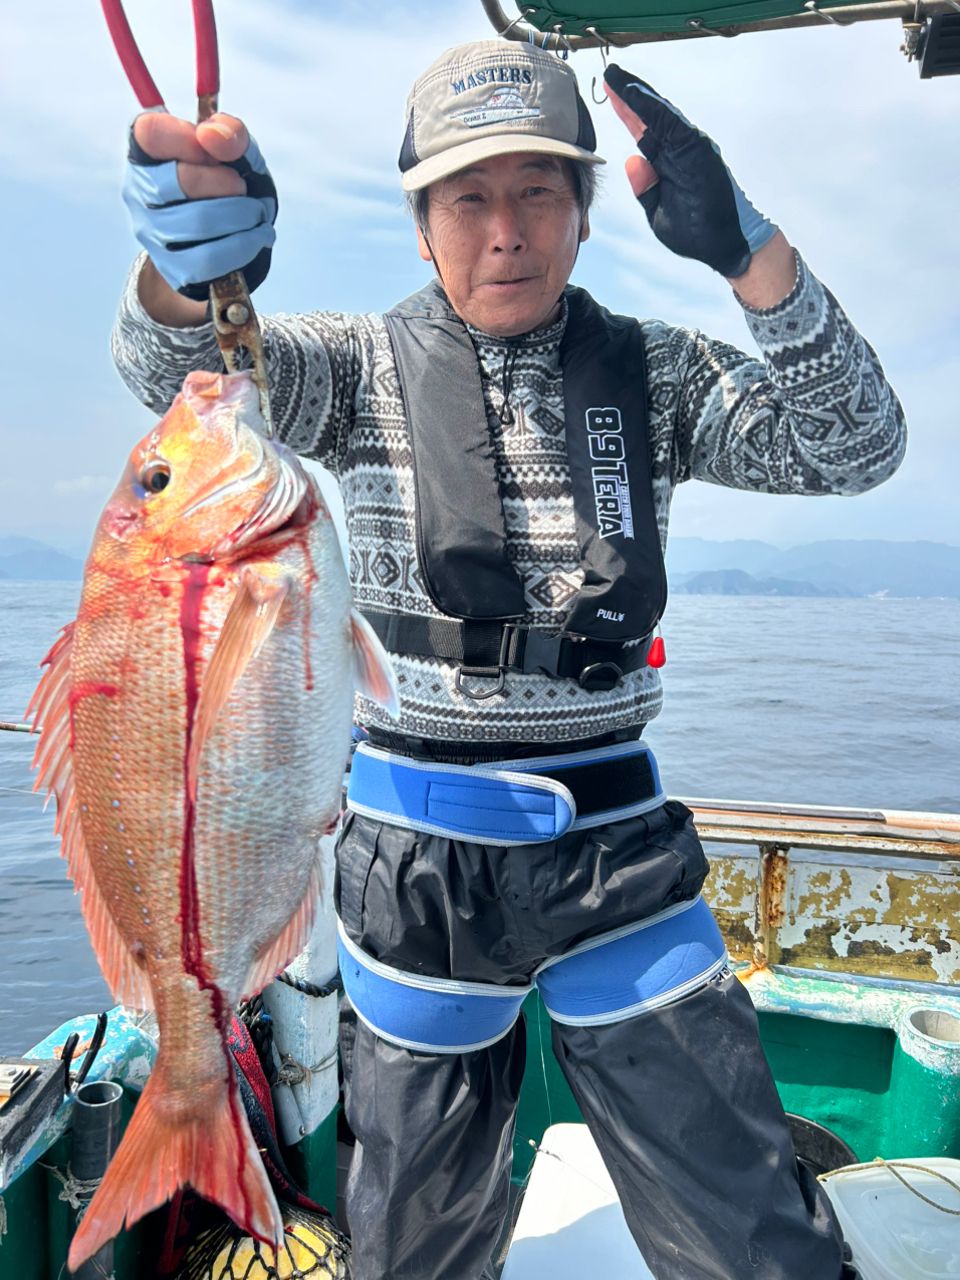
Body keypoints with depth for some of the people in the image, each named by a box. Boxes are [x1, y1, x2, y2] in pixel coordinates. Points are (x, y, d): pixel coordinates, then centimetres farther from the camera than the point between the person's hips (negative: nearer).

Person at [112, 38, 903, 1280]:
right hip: (419, 851, 0)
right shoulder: (367, 365, 0)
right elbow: (175, 365, -17)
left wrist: (748, 250, -22)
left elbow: (854, 449, -7)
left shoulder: (650, 370, 3)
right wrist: (189, 266, -41)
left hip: (616, 841, 1)